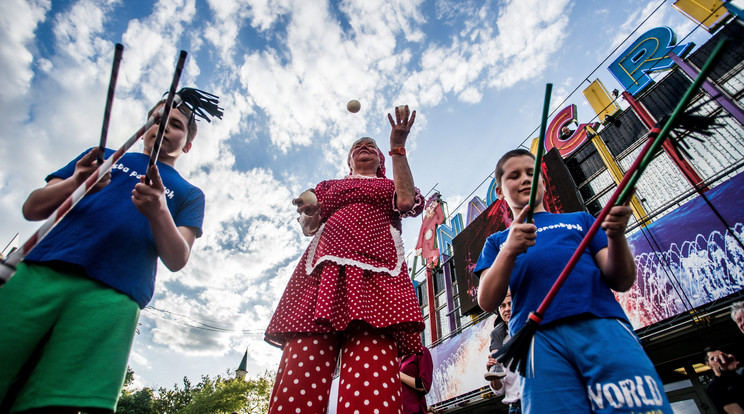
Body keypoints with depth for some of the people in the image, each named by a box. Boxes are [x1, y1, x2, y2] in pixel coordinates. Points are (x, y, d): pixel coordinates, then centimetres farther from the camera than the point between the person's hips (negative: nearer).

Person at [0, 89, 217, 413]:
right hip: (40, 273, 3)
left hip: (112, 297, -2)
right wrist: (73, 183, -6)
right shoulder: (102, 155, 26)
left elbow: (177, 261, 4)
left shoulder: (189, 195, 18)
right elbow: (31, 209, 17)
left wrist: (159, 213, -15)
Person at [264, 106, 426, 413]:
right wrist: (308, 213, -1)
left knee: (372, 377, -22)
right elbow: (309, 226, 24)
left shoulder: (390, 185, 32)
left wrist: (398, 146, 9)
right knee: (303, 366, -18)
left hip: (375, 269, -1)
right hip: (326, 266, 2)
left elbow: (407, 202, 8)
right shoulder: (329, 186, 36)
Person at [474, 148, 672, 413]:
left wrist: (616, 236, -6)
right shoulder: (497, 241, 21)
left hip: (603, 324, 1)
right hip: (539, 335, -1)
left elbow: (621, 282, 14)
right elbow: (487, 302, 5)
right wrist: (509, 252, -12)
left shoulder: (580, 219, 25)